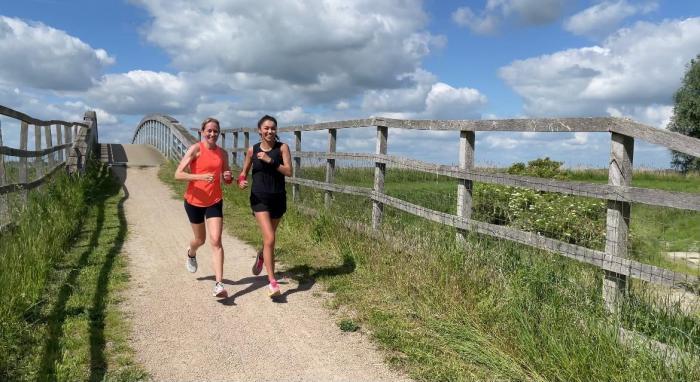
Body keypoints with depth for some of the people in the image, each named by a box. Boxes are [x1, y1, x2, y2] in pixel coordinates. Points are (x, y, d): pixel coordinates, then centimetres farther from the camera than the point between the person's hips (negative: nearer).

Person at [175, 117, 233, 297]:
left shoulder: (222, 153, 2)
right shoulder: (195, 149, -11)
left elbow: (226, 180, 13)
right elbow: (178, 174, -17)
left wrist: (229, 177, -11)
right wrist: (200, 176, -31)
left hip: (215, 202, 2)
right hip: (194, 201, -2)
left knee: (216, 241, -11)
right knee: (200, 239, 16)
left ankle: (219, 285, -11)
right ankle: (191, 253, 55)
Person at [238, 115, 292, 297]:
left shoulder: (282, 147, -3)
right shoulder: (252, 150, 0)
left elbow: (289, 171, -12)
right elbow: (244, 171, 13)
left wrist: (270, 160, -21)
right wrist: (241, 180, -9)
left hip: (278, 198, 2)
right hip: (259, 199, -2)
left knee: (269, 237, 20)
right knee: (270, 239, -15)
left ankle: (261, 256, 55)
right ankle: (272, 282, -9)